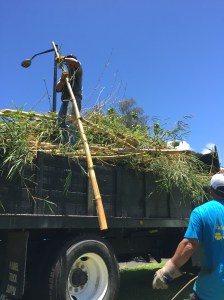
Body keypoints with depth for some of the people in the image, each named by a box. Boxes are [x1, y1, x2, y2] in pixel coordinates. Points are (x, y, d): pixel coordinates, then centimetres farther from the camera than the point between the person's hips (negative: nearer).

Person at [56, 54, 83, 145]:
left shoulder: (77, 72, 12)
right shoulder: (65, 75, 27)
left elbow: (77, 63, -12)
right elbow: (58, 89, 15)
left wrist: (64, 59, 0)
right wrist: (62, 80, -3)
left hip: (74, 99, -7)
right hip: (65, 101, 7)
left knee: (70, 120, -24)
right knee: (61, 122, -2)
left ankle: (72, 144, -32)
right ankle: (64, 144, 0)